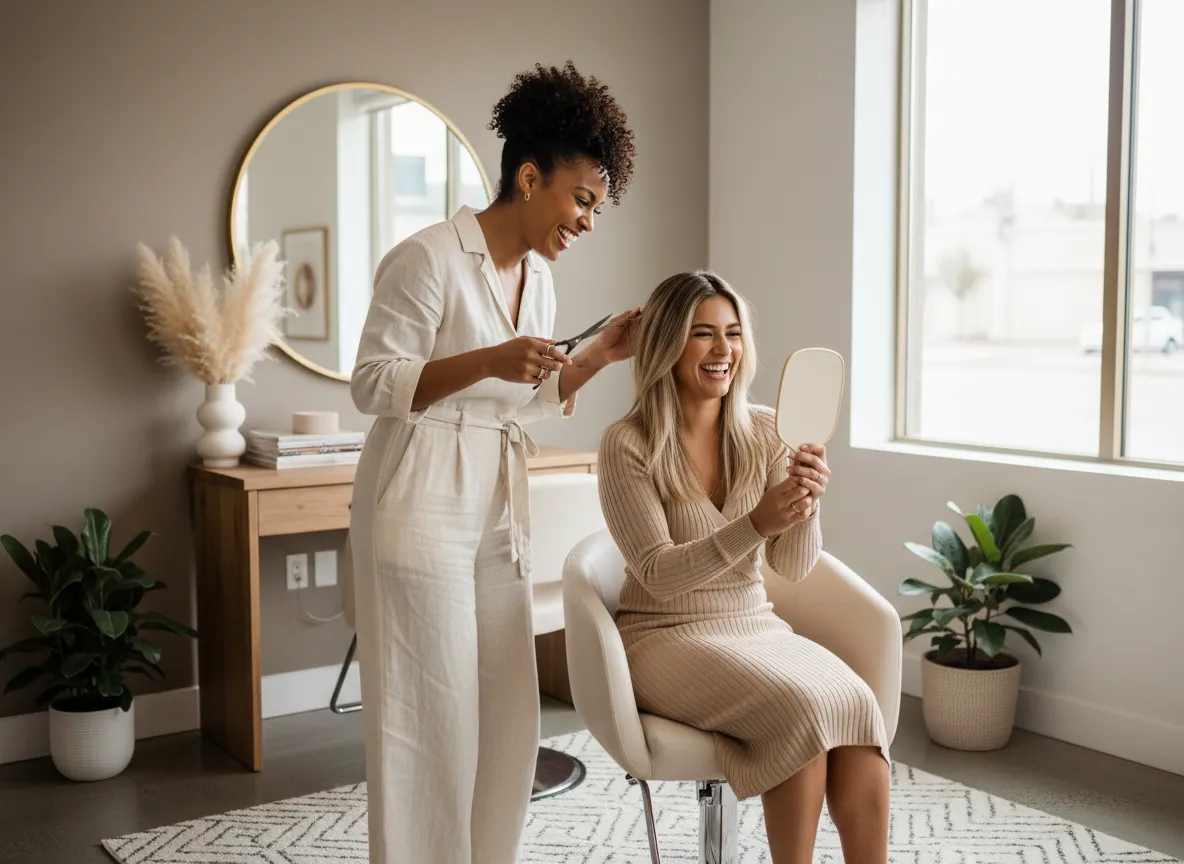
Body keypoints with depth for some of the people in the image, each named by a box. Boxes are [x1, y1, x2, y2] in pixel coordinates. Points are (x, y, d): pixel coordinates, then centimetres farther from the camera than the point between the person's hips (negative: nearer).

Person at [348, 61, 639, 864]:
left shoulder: (539, 275, 12)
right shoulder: (429, 258, -13)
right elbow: (373, 385, -14)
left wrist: (597, 357, 4)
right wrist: (487, 361, -25)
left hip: (499, 512, 8)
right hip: (422, 508, -8)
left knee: (507, 718, 10)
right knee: (432, 717, 0)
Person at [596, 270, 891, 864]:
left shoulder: (766, 432, 1)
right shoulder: (628, 444, -11)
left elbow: (792, 567, -2)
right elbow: (659, 575, -17)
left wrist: (807, 505, -23)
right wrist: (756, 523, -30)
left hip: (756, 626, 4)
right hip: (667, 637, -4)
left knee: (857, 704, -26)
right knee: (802, 706, -30)